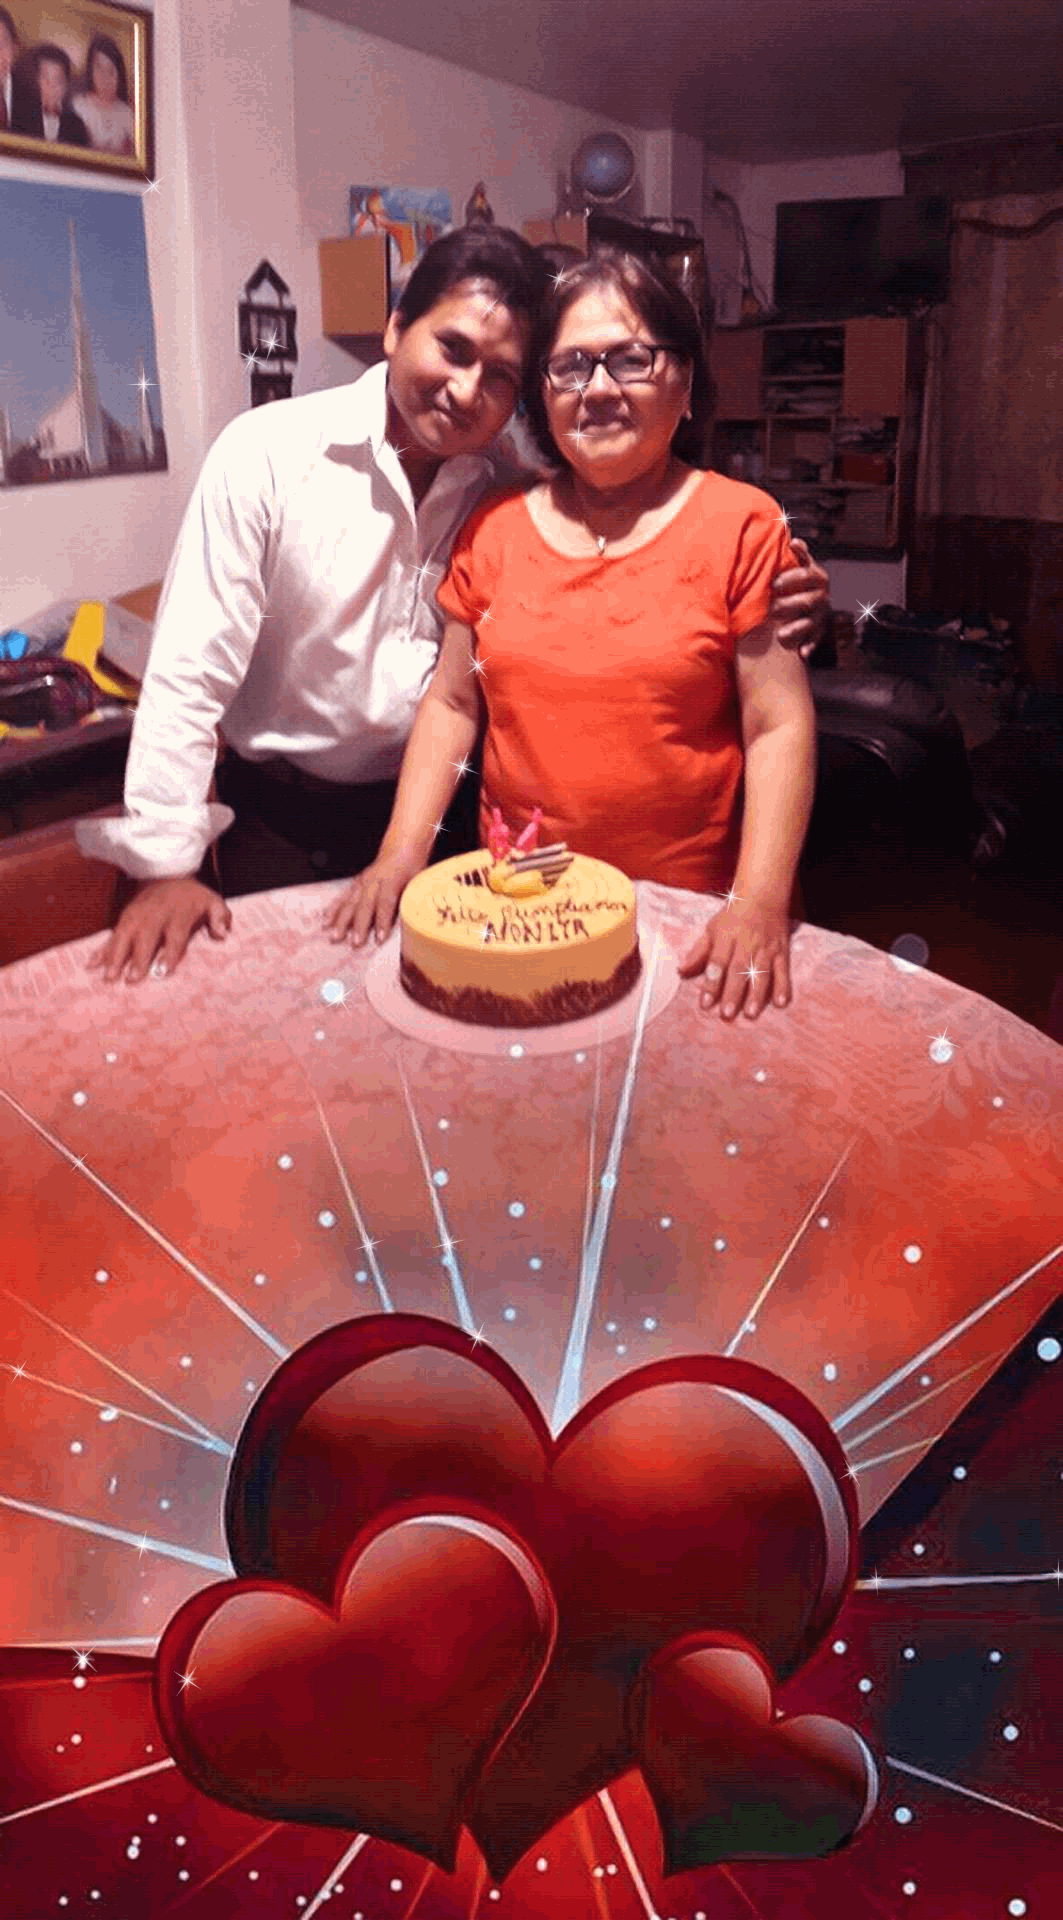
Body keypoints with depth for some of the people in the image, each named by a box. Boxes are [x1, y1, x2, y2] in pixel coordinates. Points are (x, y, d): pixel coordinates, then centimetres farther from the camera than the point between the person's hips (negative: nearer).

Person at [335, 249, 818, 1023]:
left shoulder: (742, 525, -4)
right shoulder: (494, 528, 7)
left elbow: (779, 726, -8)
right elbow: (452, 704, 9)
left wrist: (761, 903, -19)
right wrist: (402, 851, -3)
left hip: (689, 916, -3)